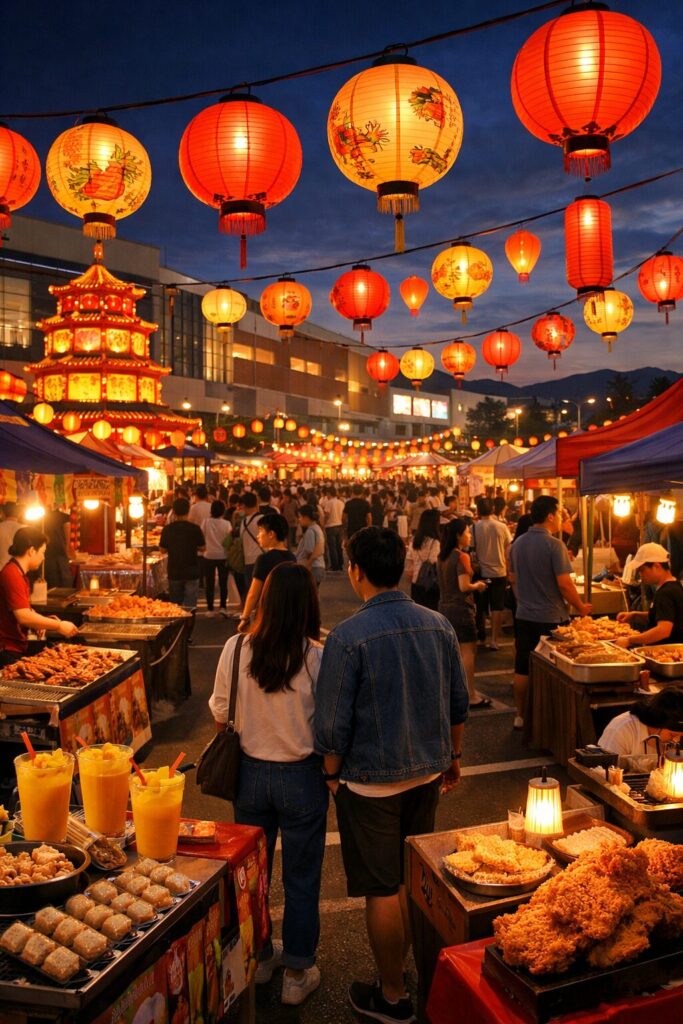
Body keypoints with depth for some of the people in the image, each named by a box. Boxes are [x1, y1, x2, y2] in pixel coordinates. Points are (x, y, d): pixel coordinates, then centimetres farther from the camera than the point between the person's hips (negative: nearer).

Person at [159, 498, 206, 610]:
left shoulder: (167, 529, -5)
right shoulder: (194, 528, -11)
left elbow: (163, 550, 4)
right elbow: (202, 548, -1)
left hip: (174, 572, 2)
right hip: (191, 573, -2)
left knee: (175, 605, 16)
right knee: (189, 607, 1)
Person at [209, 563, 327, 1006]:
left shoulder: (236, 648, -14)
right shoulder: (318, 657, -21)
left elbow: (220, 713, -1)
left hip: (251, 772, 3)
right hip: (302, 777, -2)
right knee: (302, 880, 17)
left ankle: (258, 956, 44)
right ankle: (298, 974, 33)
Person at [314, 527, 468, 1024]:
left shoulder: (348, 637, -21)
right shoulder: (439, 625, -5)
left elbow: (333, 724, -16)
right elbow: (458, 703, 5)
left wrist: (332, 774, 0)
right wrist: (453, 756, 19)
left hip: (370, 782, -5)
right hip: (427, 774, 6)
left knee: (383, 891, 10)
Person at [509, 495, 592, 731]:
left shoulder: (518, 543, 5)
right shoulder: (554, 545, -15)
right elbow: (564, 583, -18)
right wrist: (581, 607, -4)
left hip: (523, 615, 6)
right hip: (550, 617, -6)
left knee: (523, 668, 12)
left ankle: (521, 716, 21)